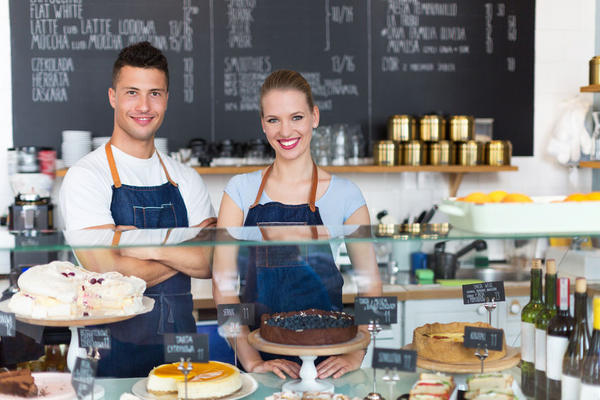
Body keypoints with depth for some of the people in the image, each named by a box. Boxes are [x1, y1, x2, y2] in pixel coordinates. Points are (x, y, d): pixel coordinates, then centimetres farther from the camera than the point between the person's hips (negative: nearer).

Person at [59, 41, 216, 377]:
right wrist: (184, 255, -6)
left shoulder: (186, 179, 8)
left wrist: (152, 246, -17)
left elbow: (212, 262, -2)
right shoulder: (86, 176, -8)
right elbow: (110, 274, -18)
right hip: (114, 352, -4)